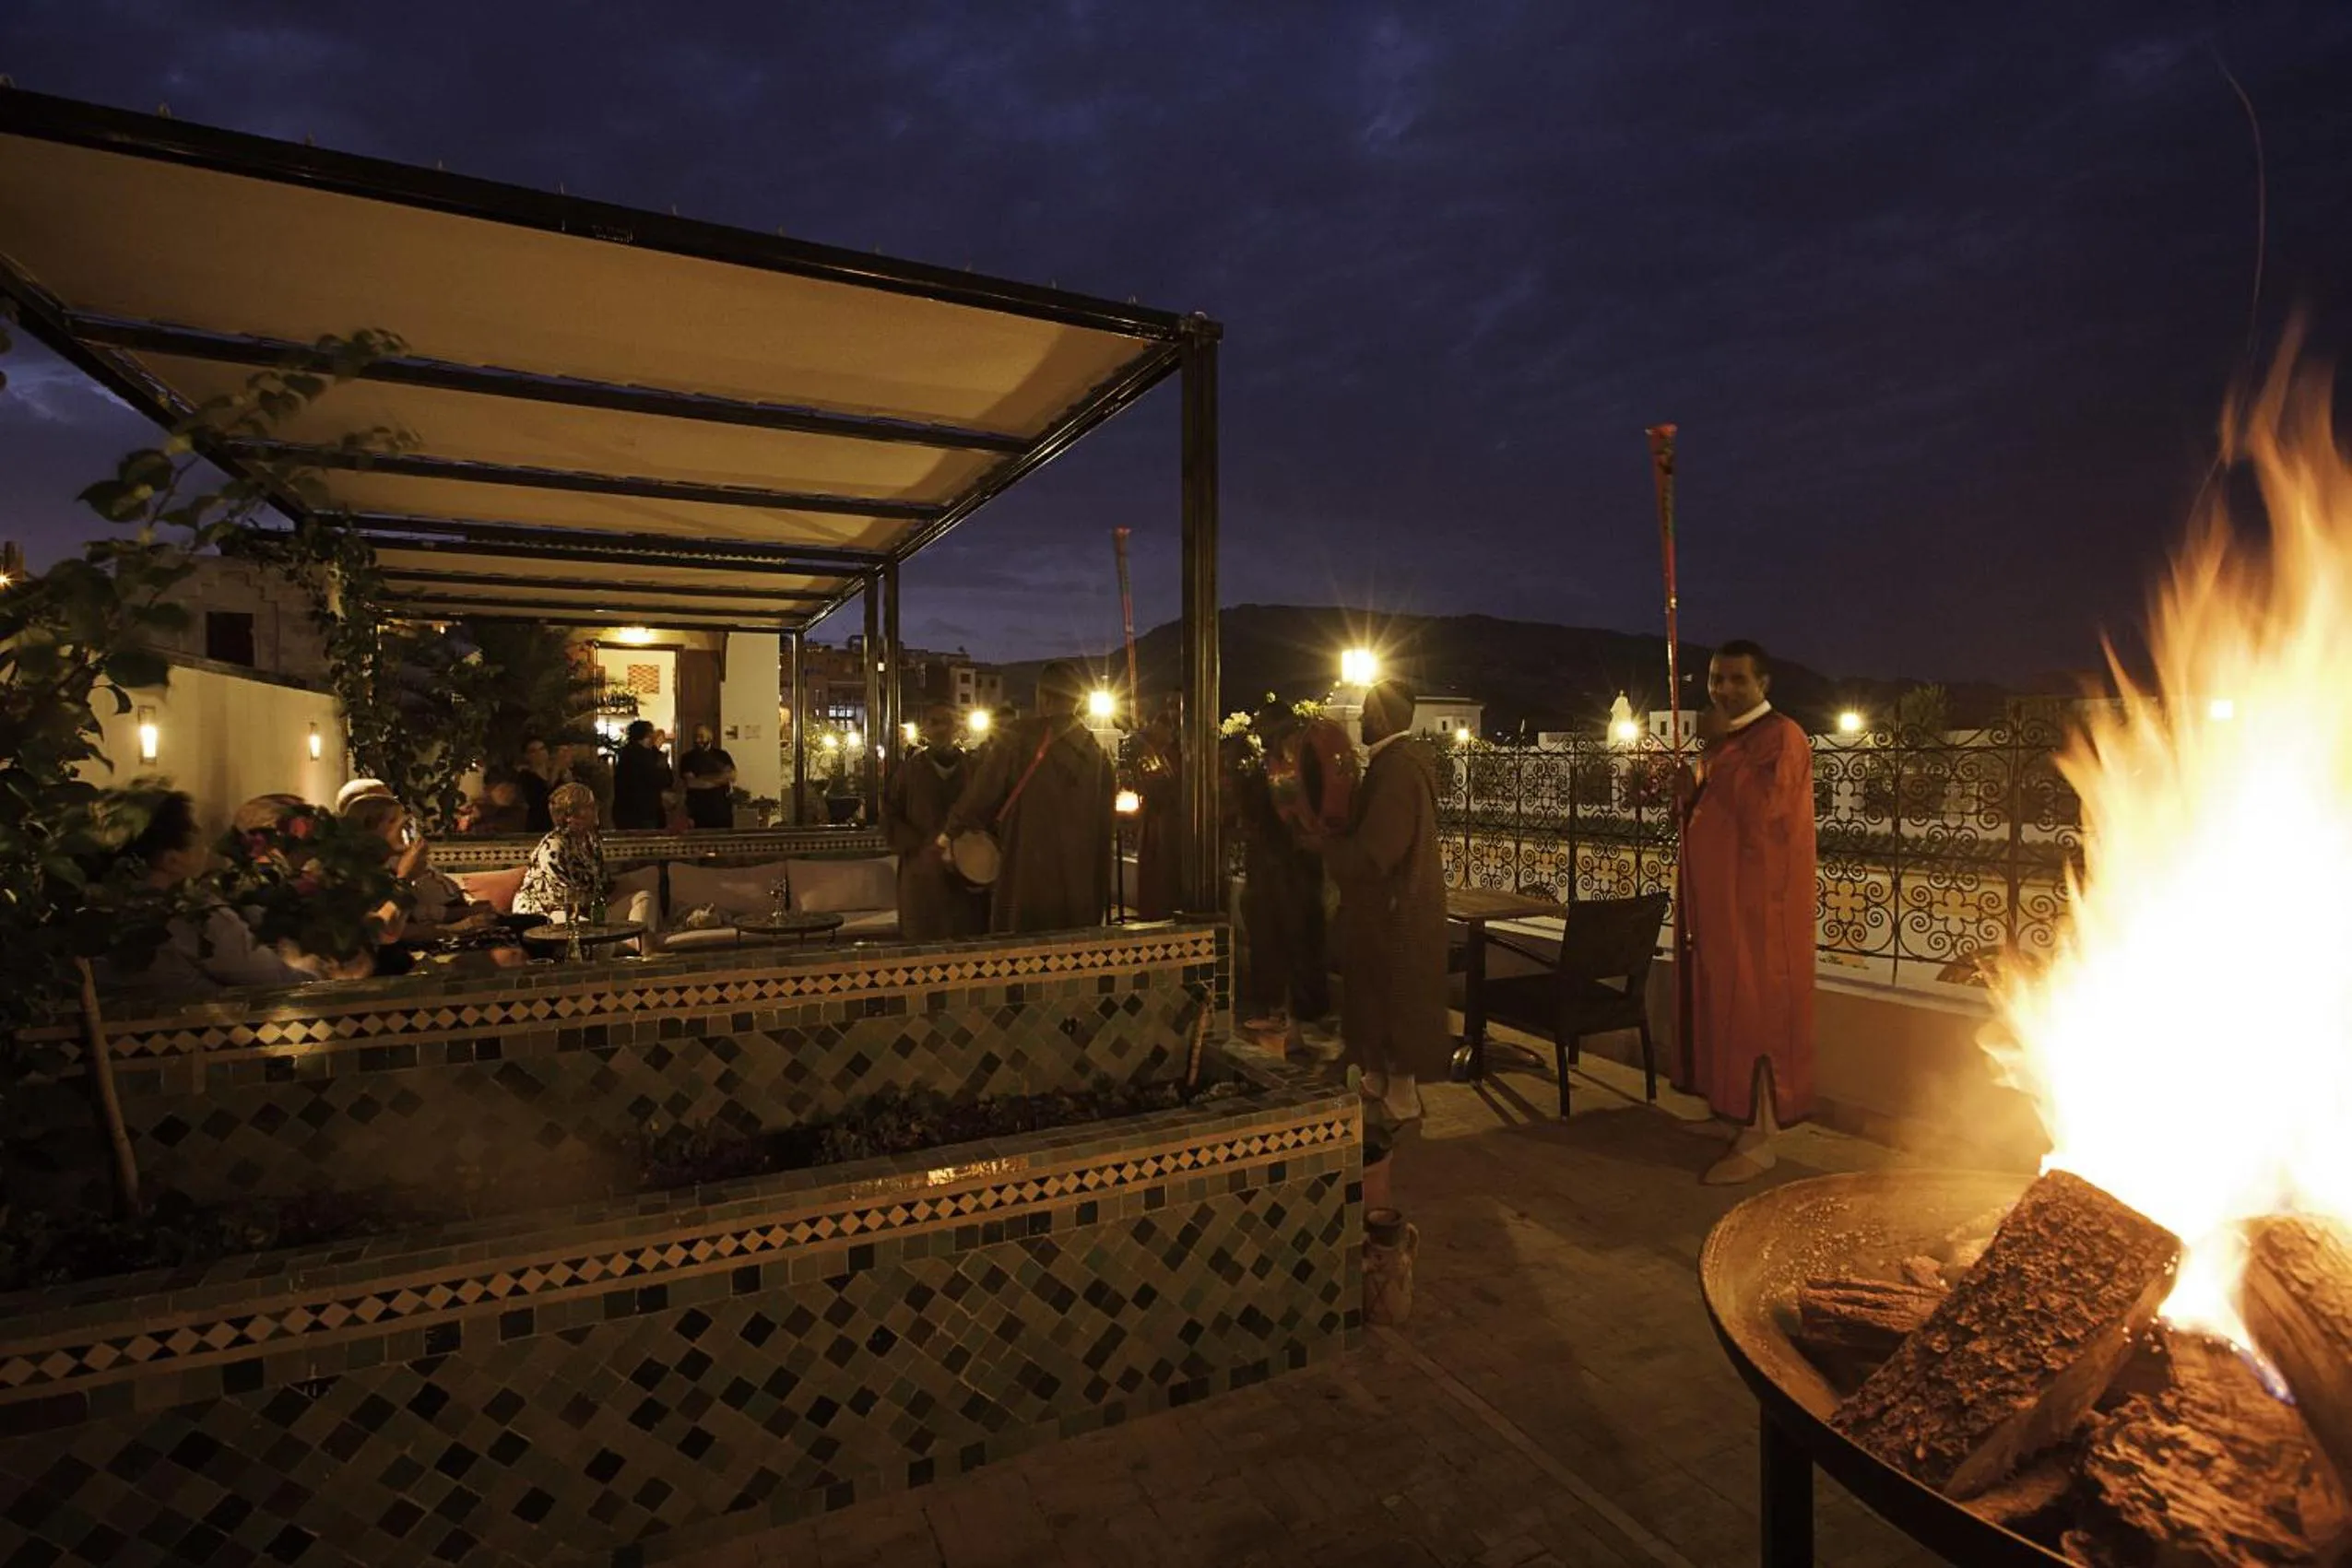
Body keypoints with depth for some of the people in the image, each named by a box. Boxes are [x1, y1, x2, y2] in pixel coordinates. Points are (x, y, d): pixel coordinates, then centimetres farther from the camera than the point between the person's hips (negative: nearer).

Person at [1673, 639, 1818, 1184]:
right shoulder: (1724, 739, 16)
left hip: (1758, 906, -8)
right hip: (1719, 903, 8)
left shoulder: (1781, 735, -11)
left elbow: (1761, 806, -27)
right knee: (1727, 1010, 12)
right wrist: (1688, 788, 0)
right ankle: (1735, 1112, 22)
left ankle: (1759, 1139, 4)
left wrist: (1717, 747, -19)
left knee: (1755, 1013, -4)